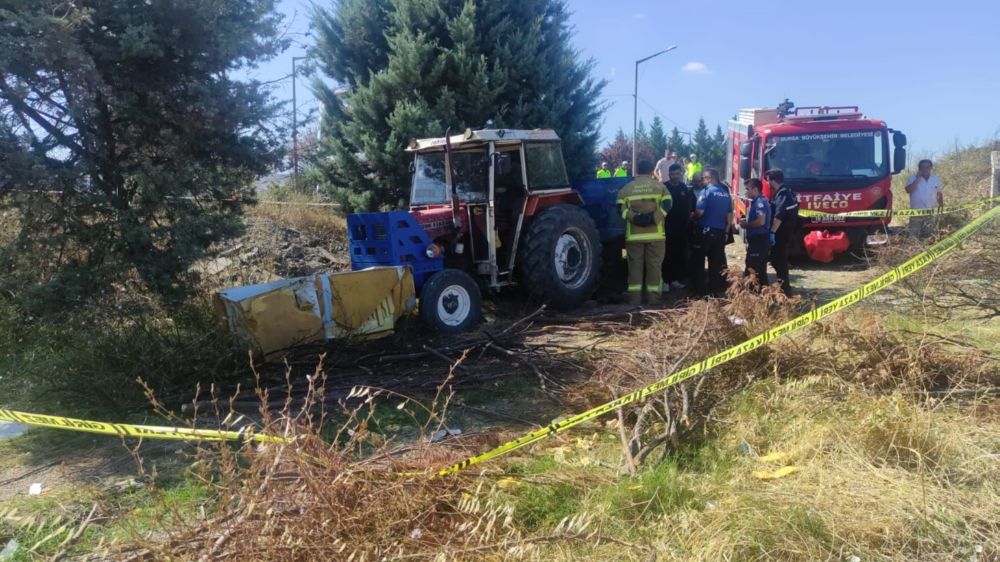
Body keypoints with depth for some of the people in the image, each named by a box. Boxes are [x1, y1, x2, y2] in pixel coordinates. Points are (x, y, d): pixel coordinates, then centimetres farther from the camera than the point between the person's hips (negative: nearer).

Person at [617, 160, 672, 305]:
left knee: (635, 266, 4)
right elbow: (667, 205, -6)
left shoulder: (626, 188, 9)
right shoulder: (659, 186, 8)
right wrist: (654, 218, -10)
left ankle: (635, 297, 2)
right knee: (654, 265, 5)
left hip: (634, 234, 1)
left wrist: (633, 217, -10)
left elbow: (621, 208, -5)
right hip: (655, 233, 0)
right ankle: (654, 297, 5)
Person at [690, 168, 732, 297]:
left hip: (705, 231, -6)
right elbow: (730, 215, 11)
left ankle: (700, 290, 5)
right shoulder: (726, 193, 9)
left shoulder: (706, 191, -11)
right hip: (720, 232, 6)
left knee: (698, 261, 5)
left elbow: (699, 212, -16)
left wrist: (692, 216, 5)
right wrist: (726, 231, 17)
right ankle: (718, 290, 15)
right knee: (718, 262, 11)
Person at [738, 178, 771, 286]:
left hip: (759, 240, -11)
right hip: (754, 240, 11)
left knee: (758, 270, -8)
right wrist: (745, 221, 10)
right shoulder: (754, 202, 16)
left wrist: (746, 225, -12)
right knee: (751, 268, 17)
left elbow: (760, 221, -26)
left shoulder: (761, 202, -15)